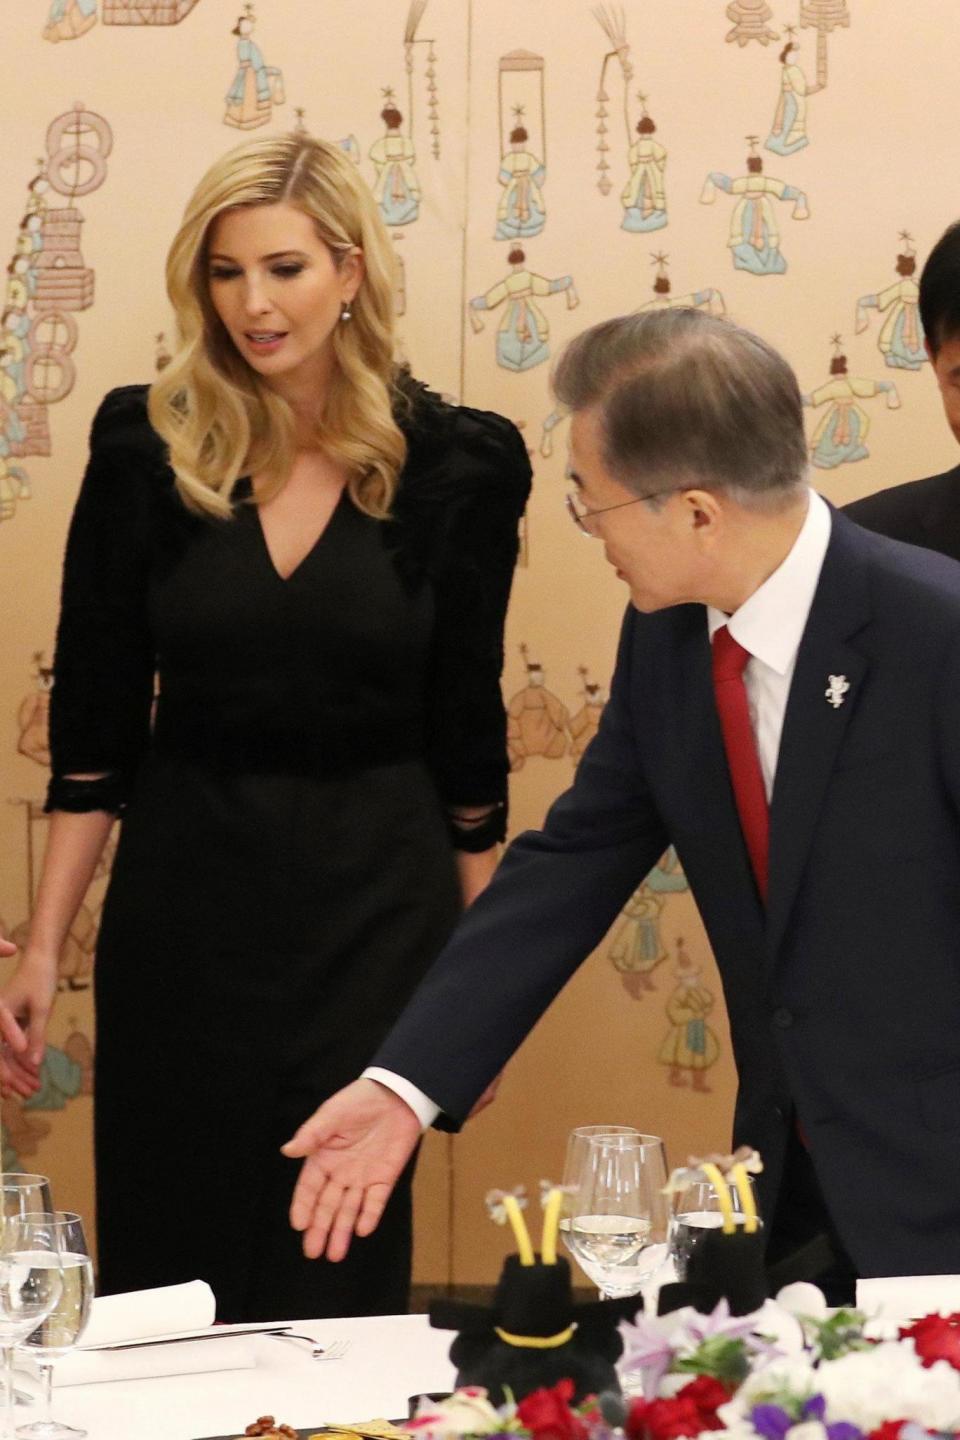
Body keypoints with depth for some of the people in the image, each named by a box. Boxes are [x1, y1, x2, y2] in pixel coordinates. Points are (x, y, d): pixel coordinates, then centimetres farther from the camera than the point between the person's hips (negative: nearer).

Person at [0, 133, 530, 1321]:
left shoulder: (457, 464, -5)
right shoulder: (146, 446, -3)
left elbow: (464, 727, 2)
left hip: (373, 907, -1)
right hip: (183, 899, 1)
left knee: (343, 1267, 5)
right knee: (162, 1265, 8)